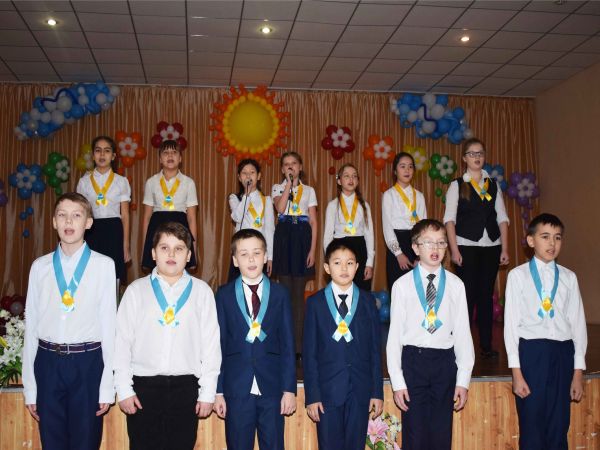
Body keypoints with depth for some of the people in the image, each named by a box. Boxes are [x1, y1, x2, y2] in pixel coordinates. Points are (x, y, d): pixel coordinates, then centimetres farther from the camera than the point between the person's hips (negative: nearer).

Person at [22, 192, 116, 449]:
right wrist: (29, 387, 6)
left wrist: (107, 386, -4)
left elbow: (109, 323, -3)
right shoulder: (40, 267, 4)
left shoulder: (103, 265, -4)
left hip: (87, 362, -2)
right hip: (48, 362, 2)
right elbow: (31, 325, 7)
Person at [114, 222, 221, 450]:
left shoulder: (201, 291, 3)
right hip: (143, 386, 0)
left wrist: (208, 393, 1)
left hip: (185, 387, 0)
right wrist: (124, 389, 0)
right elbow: (121, 341, 4)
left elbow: (211, 343, 3)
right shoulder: (136, 290, 4)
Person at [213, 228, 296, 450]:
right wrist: (218, 390, -1)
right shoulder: (224, 295, 3)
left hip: (272, 387, 1)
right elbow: (218, 344, 2)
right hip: (237, 388, 0)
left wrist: (289, 389, -1)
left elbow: (287, 344, 3)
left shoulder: (280, 294, 4)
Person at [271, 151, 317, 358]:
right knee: (286, 292, 2)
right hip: (284, 236, 0)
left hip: (302, 237, 0)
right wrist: (288, 184, -10)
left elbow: (314, 222, 4)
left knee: (298, 293, 1)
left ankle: (298, 344, 7)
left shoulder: (309, 190, 9)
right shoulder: (277, 188, 8)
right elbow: (280, 208, -14)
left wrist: (312, 250, -4)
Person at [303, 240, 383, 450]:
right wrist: (312, 395, -6)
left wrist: (377, 391, 2)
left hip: (360, 390, 1)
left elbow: (375, 349, 6)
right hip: (327, 388, -1)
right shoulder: (315, 303, 1)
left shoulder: (367, 301, 6)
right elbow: (309, 352, 0)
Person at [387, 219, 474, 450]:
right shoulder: (402, 285, -2)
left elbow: (462, 333, 3)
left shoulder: (456, 285, 2)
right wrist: (397, 381, -5)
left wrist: (463, 379, 0)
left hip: (444, 362, 2)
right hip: (413, 360, -1)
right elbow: (395, 335, -1)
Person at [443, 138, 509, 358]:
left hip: (491, 246, 3)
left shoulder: (493, 185, 12)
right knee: (468, 294, -1)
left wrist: (504, 249, 1)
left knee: (486, 294, 5)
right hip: (466, 246, -3)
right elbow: (450, 219, -4)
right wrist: (454, 249, -12)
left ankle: (486, 344, 13)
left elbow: (502, 218, 8)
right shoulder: (457, 185, 2)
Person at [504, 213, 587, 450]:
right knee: (531, 428, 4)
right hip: (531, 351, -2)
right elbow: (511, 324, -3)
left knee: (559, 427, 9)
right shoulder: (518, 275, -2)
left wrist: (578, 372, 6)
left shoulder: (569, 277, 6)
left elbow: (578, 324, 8)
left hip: (562, 353, 3)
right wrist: (516, 372, -6)